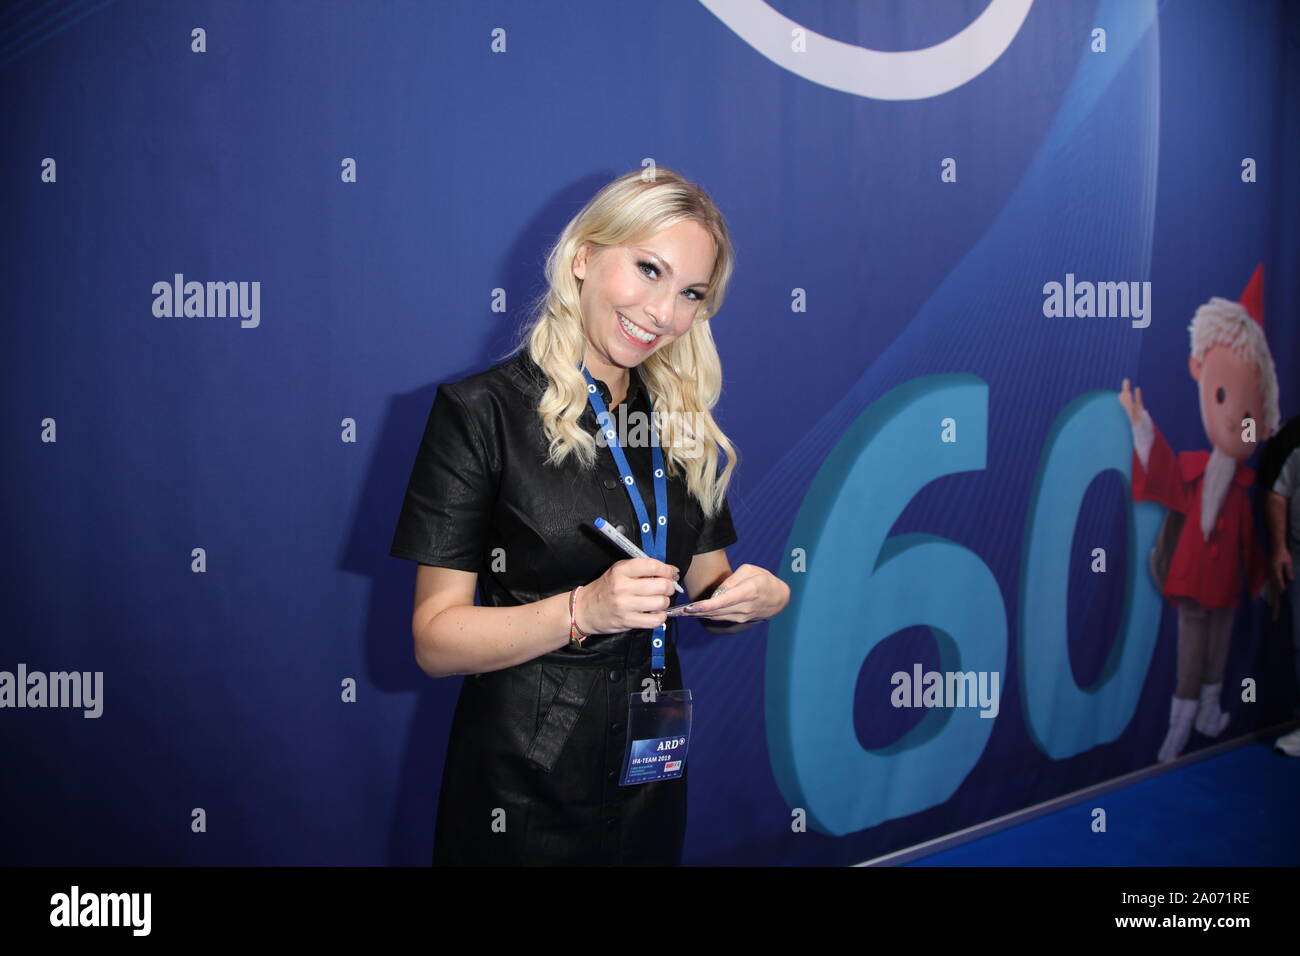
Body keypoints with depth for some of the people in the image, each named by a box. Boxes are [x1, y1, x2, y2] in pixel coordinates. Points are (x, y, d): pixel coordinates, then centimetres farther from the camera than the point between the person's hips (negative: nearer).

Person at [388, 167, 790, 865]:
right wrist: (584, 611, -28)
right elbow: (435, 640, -14)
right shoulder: (481, 412, -12)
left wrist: (759, 597, -9)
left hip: (653, 775, 6)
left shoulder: (684, 426, 7)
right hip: (522, 781, -6)